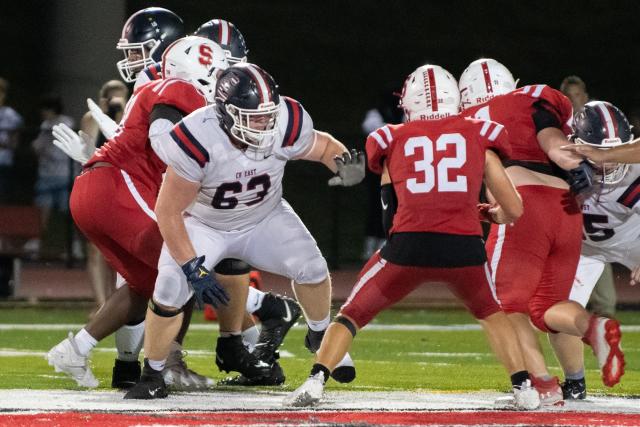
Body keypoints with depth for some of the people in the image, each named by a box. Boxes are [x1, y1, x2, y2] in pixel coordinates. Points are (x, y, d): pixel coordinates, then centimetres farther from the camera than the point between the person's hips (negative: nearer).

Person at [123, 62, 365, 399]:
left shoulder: (286, 124, -28)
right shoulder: (198, 140, -37)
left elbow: (321, 145, -4)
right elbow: (168, 211, -27)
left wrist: (344, 162, -28)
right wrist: (192, 268, -29)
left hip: (264, 217, 3)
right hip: (203, 225, -3)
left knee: (311, 268, -14)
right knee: (170, 291, -21)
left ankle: (321, 338, 17)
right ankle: (152, 377, 0)